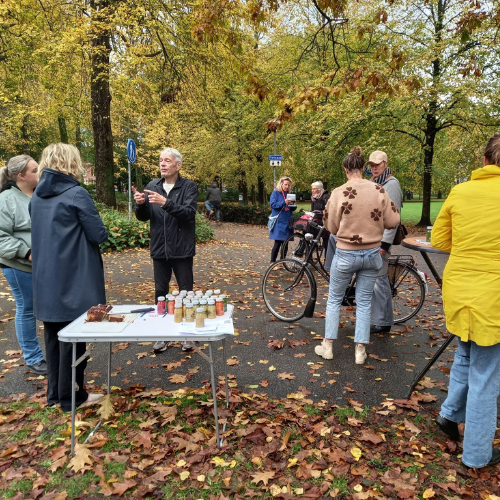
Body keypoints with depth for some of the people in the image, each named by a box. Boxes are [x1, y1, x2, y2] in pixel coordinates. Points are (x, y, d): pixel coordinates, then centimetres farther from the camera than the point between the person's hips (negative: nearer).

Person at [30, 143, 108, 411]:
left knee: (53, 336, 17)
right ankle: (71, 397, 16)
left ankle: (54, 392, 29)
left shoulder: (37, 196, 7)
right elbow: (99, 235, -14)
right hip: (74, 280, -7)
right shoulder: (77, 194, -14)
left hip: (45, 280, 7)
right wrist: (93, 230, 6)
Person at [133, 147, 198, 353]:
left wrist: (165, 202, -32)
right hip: (159, 249, 4)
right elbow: (143, 216, 6)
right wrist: (140, 204, -15)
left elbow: (189, 213, -20)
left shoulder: (189, 187, -5)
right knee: (160, 292, 11)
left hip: (181, 249, -3)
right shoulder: (152, 186, 7)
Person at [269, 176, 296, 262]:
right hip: (279, 222, -6)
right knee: (277, 243, -8)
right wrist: (284, 202, -25)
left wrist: (292, 204, -5)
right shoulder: (275, 193, -1)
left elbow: (292, 209, 17)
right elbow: (273, 204, -13)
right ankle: (272, 262, -1)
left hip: (287, 222, 6)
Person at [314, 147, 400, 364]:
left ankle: (327, 346, 22)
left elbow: (332, 227, -6)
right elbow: (393, 221, -1)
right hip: (372, 254, 3)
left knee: (334, 299, 15)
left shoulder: (339, 193, -13)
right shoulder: (379, 190, -6)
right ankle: (360, 350, 20)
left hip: (346, 254, -2)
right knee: (364, 302, 14)